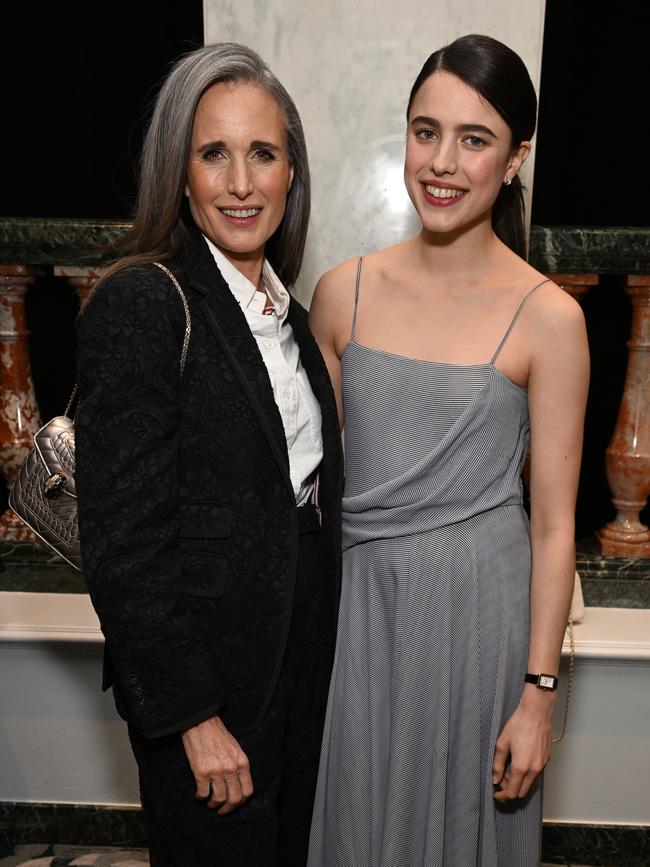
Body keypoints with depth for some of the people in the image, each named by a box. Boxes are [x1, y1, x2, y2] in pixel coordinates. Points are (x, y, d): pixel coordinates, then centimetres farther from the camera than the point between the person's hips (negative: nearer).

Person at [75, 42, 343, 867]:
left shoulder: (282, 306, 6)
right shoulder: (138, 304, -19)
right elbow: (122, 536, -20)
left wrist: (318, 641, 10)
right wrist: (193, 714, -18)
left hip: (301, 657, 7)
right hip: (207, 671, -7)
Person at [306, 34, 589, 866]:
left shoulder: (547, 318, -10)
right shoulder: (344, 291, -1)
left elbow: (553, 524, -8)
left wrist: (539, 695, -6)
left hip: (478, 605, -2)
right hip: (356, 595, 3)